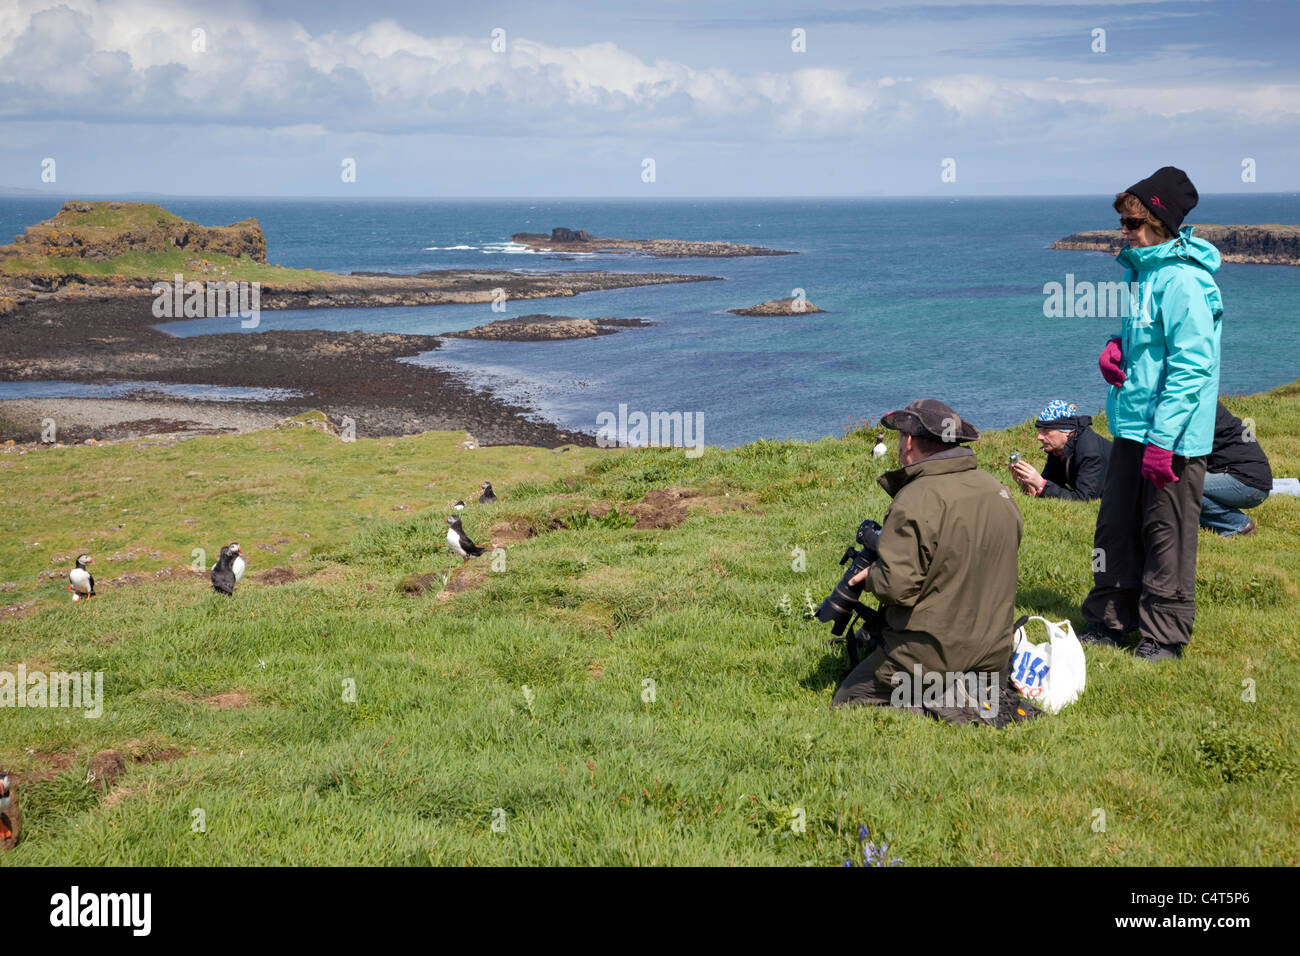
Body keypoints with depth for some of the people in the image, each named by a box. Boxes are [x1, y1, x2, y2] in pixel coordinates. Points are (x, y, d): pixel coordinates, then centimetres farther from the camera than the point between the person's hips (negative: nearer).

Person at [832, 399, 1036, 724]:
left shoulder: (916, 500, -20)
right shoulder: (999, 491, 5)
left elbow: (898, 586, -24)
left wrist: (870, 575, -4)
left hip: (930, 656, -7)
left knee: (845, 702, 7)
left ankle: (948, 705, -11)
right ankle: (984, 694, 3)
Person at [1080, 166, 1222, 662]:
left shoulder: (1181, 281, -19)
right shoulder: (1143, 269, 11)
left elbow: (1191, 366, -22)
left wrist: (1162, 439, -24)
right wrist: (1117, 344, 3)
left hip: (1173, 434, -9)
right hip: (1132, 426, 9)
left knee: (1166, 533, 1)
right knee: (1116, 523, 15)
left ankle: (1165, 635, 13)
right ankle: (1109, 619, 27)